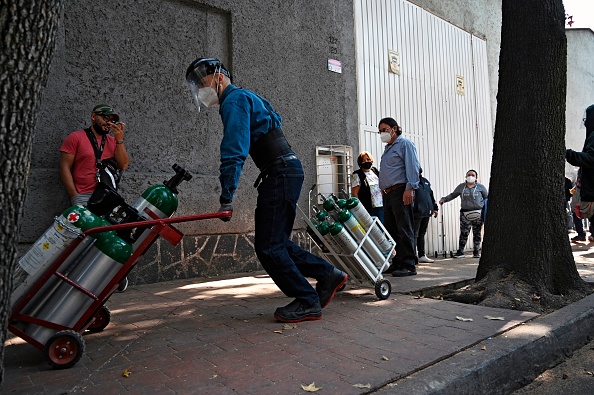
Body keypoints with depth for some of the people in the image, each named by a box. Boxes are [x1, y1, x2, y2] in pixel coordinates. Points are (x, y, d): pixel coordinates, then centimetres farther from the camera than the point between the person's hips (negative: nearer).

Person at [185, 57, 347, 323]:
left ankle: (308, 302, 4)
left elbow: (234, 152, -19)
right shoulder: (245, 97, 24)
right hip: (285, 171, 10)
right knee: (275, 242, 13)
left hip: (281, 173, -10)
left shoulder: (234, 101, -8)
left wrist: (226, 197, -21)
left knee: (268, 246, -6)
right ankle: (328, 275, 18)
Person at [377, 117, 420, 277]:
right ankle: (396, 263, 13)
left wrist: (410, 188, -21)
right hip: (387, 194, 9)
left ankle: (408, 265, -8)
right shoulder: (387, 149, 27)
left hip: (400, 192, -9)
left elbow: (413, 167, -11)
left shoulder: (405, 144, 1)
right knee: (391, 231, 7)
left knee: (404, 230, -10)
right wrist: (383, 191, 17)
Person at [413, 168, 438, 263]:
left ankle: (422, 255, 18)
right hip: (416, 213, -8)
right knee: (415, 234, -5)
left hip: (426, 212, 8)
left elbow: (431, 195, 24)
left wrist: (435, 208, 20)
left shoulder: (425, 181, 19)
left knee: (422, 234, 13)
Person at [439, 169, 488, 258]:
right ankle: (460, 251, 2)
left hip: (478, 213, 0)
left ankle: (476, 252, 16)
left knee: (477, 233, 5)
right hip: (465, 213, 0)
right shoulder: (461, 186, 10)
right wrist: (444, 199, 6)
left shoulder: (480, 187, 6)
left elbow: (487, 197, 10)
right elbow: (453, 195, 17)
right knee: (463, 233, -5)